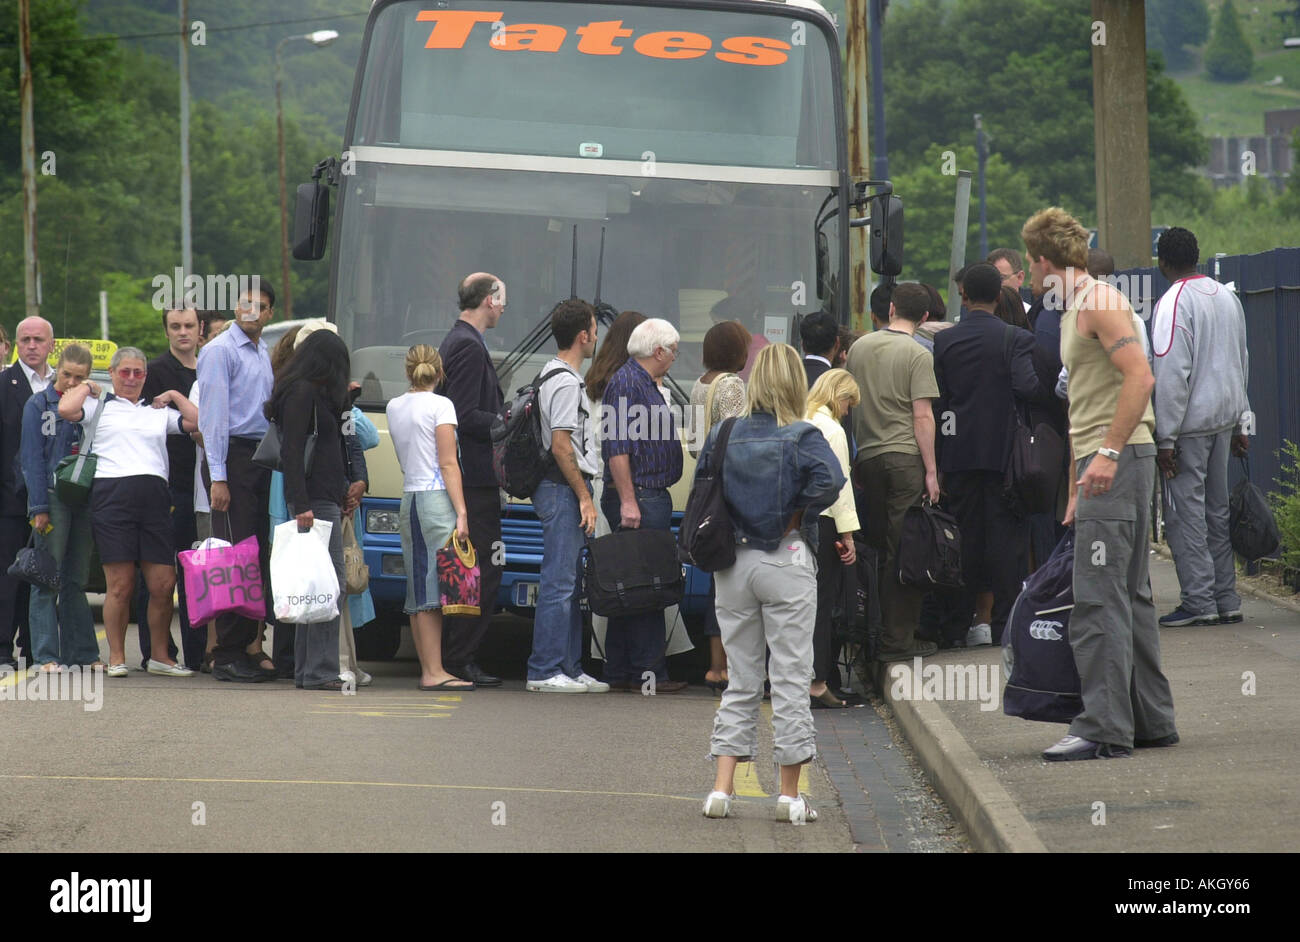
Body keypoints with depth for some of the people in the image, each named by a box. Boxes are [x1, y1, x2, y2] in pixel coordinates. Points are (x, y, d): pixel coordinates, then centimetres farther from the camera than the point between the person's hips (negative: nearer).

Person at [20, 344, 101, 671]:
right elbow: (33, 459, -5)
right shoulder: (38, 405, 0)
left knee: (76, 580, 8)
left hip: (84, 500, 4)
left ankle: (80, 652, 11)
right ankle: (46, 656, -6)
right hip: (53, 498, -4)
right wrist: (39, 507, -10)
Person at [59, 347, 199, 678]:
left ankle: (160, 656, 11)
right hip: (112, 494, -3)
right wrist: (86, 387, 10)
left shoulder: (159, 412, 24)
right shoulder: (99, 407, 13)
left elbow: (197, 422, 14)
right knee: (120, 585, -5)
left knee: (164, 584, -2)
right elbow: (66, 409, -5)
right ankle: (116, 658, 3)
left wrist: (173, 396, 17)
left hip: (154, 498, 3)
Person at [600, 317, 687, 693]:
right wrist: (628, 501, -22)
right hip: (636, 498, -10)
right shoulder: (627, 383, -12)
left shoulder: (646, 384, 21)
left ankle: (621, 671, 12)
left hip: (651, 497, 10)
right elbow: (617, 446, -18)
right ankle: (646, 672, -9)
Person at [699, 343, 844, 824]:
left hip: (733, 563, 4)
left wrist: (724, 535, 8)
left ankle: (722, 788, 5)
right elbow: (829, 480, -24)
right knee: (791, 677, 4)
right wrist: (796, 518, -11)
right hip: (786, 563, -4)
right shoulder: (801, 437, -9)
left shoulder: (723, 436, 3)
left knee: (741, 679, 12)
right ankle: (790, 795, 7)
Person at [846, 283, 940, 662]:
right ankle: (898, 639, -2)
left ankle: (872, 633, 14)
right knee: (904, 551, -2)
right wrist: (931, 471, -7)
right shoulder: (918, 355, -6)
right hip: (906, 457, -5)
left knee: (880, 549, 12)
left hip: (867, 458, 5)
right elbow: (922, 416, -10)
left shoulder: (859, 347, 10)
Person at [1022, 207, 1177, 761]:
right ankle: (1151, 721, 16)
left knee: (1099, 598, -11)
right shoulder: (1072, 311, 22)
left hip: (1118, 461, -10)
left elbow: (1139, 378, -21)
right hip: (1103, 466, 10)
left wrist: (1108, 454, -25)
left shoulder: (1098, 301, -9)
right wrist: (1078, 493, 25)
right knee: (1129, 597, 12)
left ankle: (1104, 729, -12)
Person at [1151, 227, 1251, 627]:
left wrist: (1166, 439, -16)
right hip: (1225, 417, 8)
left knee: (1185, 511, -3)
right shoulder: (1228, 297, 11)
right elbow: (1242, 364, 19)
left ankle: (1199, 601, -5)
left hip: (1190, 424, -8)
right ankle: (1226, 600, 14)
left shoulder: (1174, 303, -14)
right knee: (1217, 510, 13)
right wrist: (1239, 424, 25)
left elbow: (1171, 373, -18)